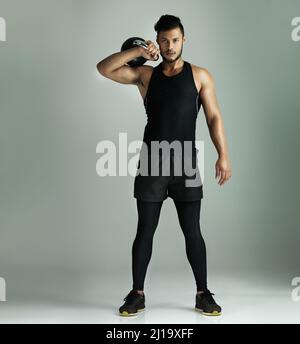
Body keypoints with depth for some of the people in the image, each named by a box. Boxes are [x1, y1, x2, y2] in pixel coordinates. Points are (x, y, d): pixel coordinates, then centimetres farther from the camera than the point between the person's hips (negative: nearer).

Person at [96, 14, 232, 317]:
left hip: (185, 162, -1)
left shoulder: (200, 75, 7)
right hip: (152, 162, 1)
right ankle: (137, 294, 16)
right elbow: (103, 68, 3)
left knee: (192, 232, 3)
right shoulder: (145, 74, 10)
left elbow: (214, 117, 2)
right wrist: (138, 51, -4)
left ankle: (203, 294, 16)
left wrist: (223, 156, -8)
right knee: (145, 231, 5)